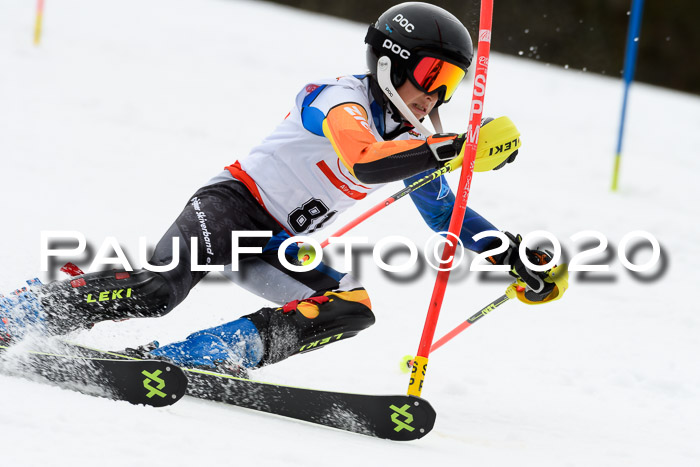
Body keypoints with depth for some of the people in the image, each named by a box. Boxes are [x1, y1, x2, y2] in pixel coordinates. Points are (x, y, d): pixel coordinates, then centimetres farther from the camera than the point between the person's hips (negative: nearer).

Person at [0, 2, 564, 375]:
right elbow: (363, 161, -34)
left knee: (353, 308, -18)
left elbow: (449, 213, 25)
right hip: (232, 206, -8)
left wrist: (520, 258, 14)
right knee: (157, 289, -33)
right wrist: (457, 146, -42)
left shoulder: (413, 143, 13)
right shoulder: (340, 98, -14)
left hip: (280, 250, 8)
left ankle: (183, 359, -26)